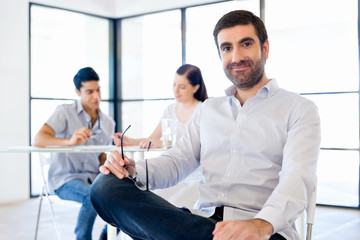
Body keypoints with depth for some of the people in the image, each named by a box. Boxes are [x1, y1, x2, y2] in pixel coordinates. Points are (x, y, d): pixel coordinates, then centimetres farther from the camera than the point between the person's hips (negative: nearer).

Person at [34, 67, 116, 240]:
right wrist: (69, 141, -36)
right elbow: (38, 140, -18)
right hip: (65, 178, -5)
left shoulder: (108, 123, 12)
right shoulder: (65, 112, -4)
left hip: (93, 177, 5)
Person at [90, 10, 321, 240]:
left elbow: (298, 177, -10)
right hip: (202, 219, 8)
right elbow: (177, 161, 18)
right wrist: (134, 170, -6)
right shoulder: (209, 109, 24)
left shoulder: (299, 109, 6)